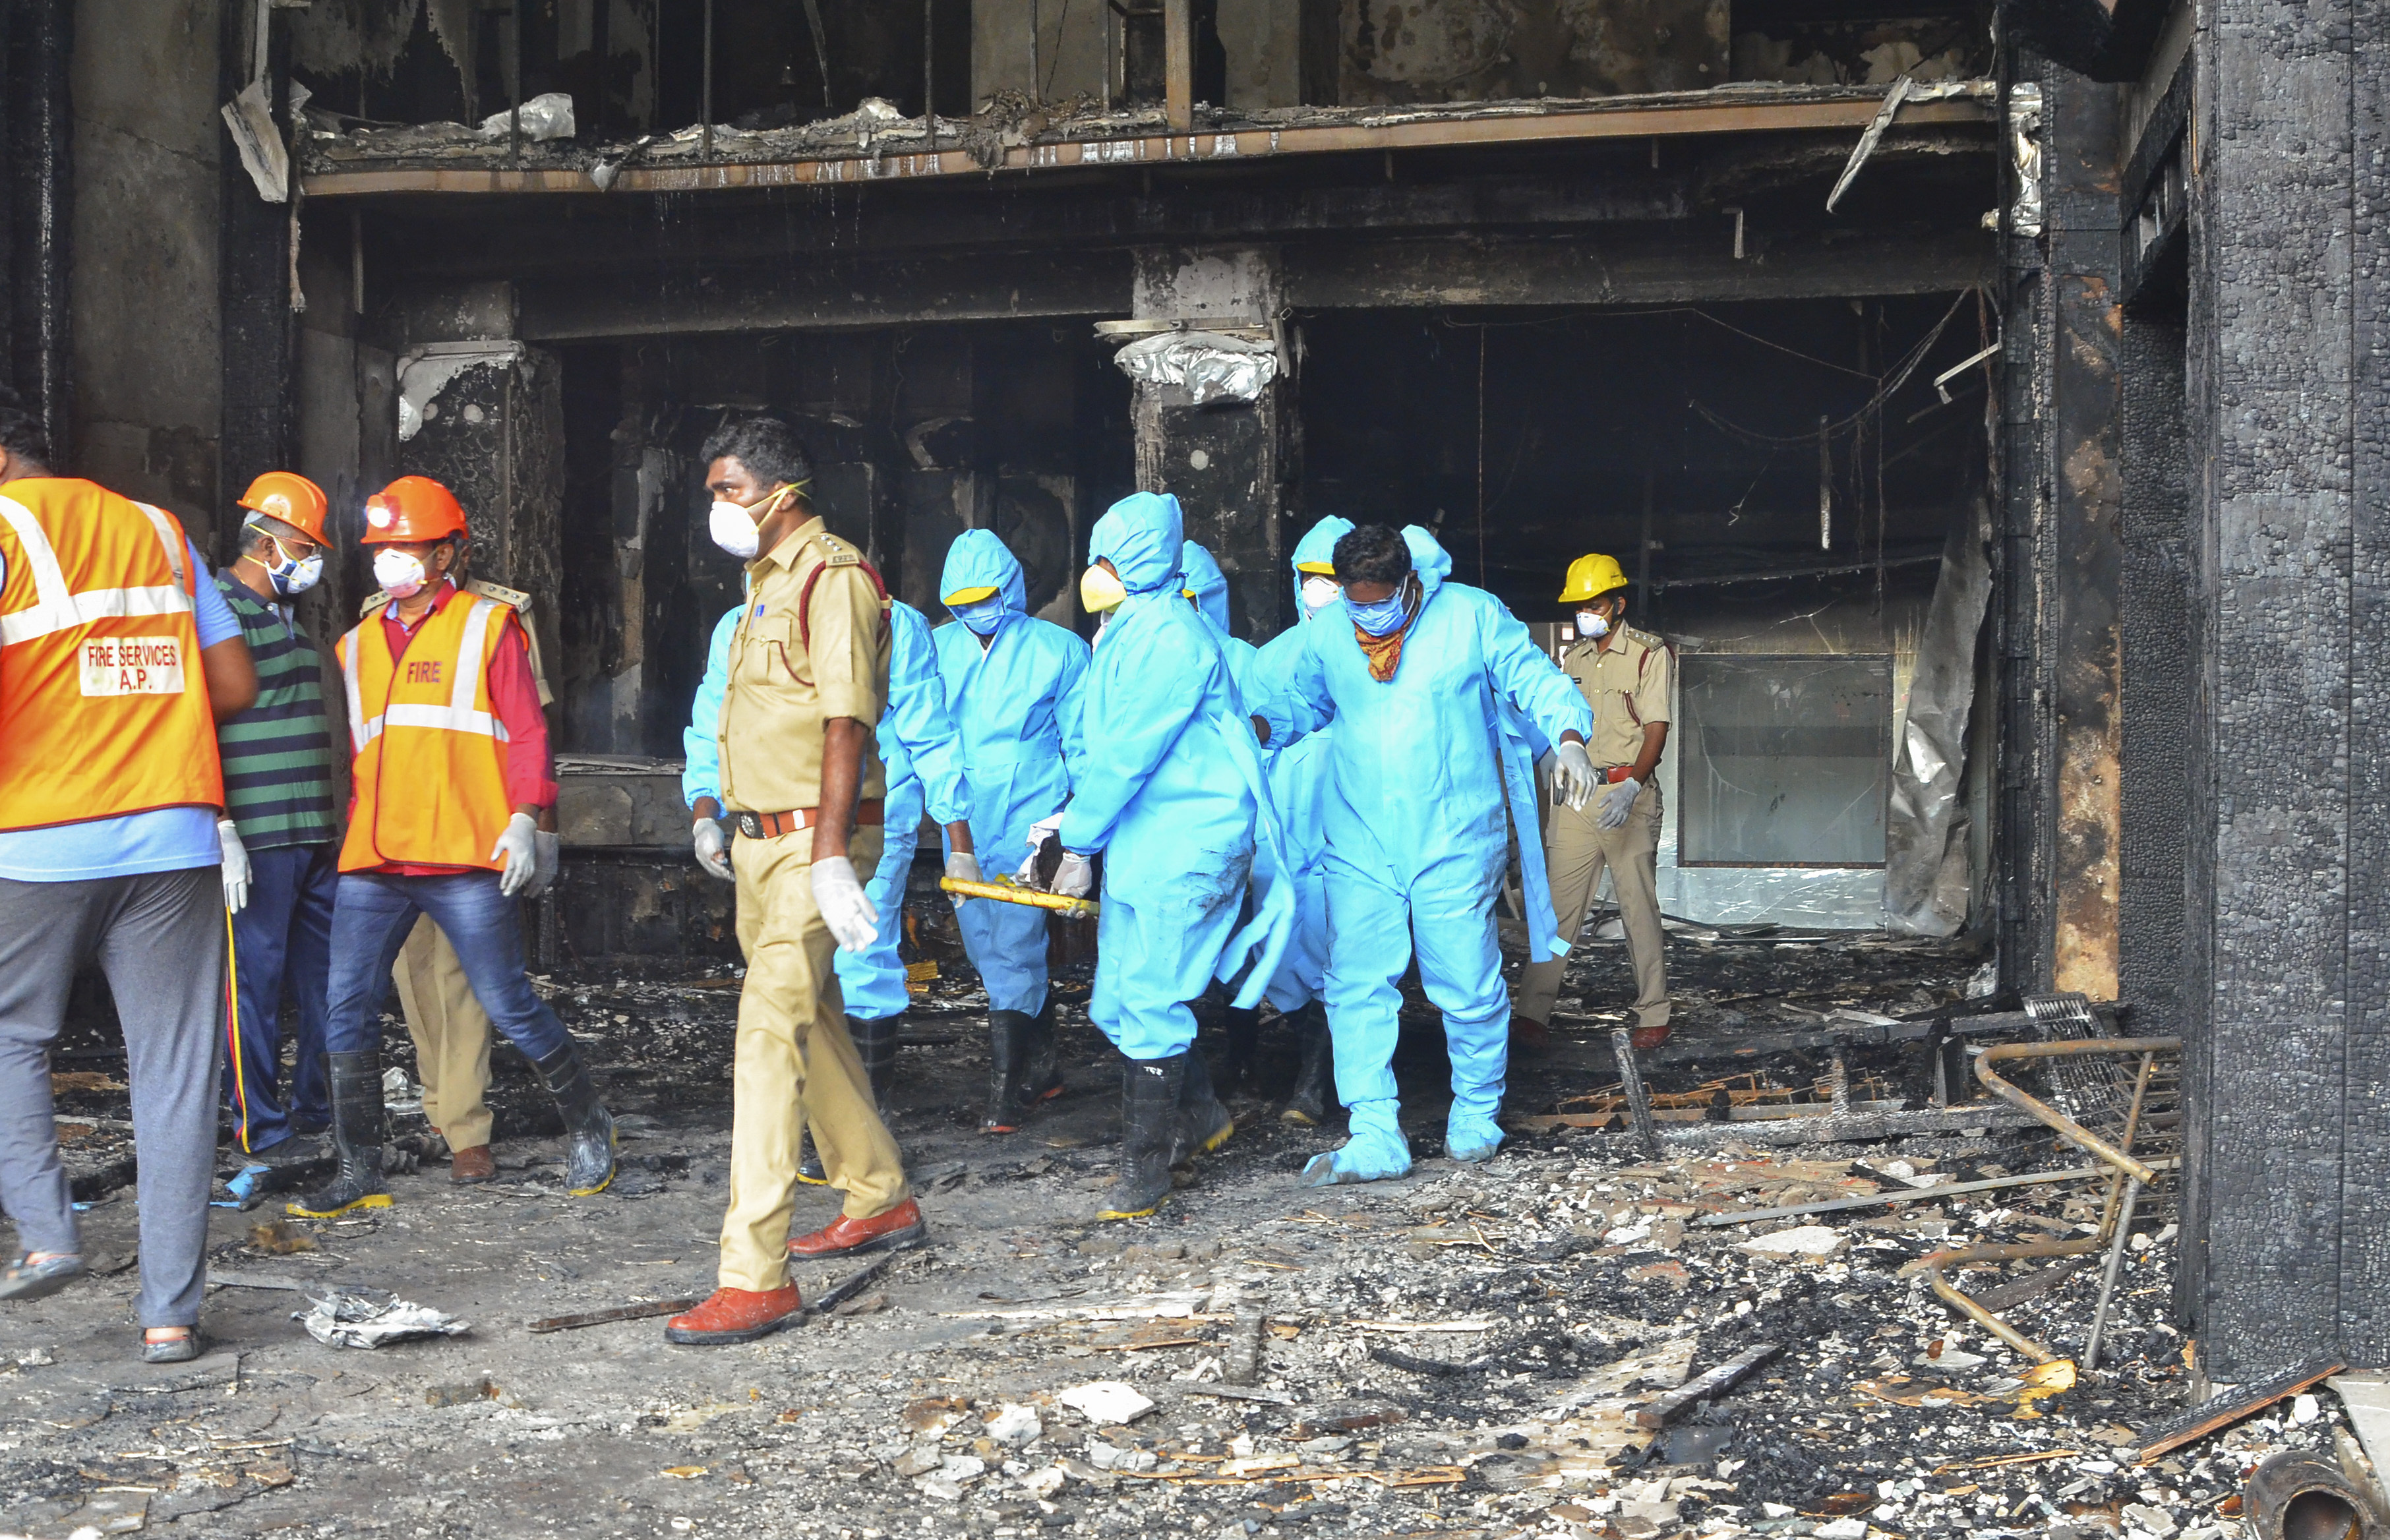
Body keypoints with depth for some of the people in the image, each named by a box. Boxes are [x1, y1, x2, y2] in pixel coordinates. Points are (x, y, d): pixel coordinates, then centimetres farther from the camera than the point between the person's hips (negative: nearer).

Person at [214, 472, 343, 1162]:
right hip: (255, 837, -9)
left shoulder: (286, 615, 20)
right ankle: (258, 1125, 4)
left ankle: (315, 1104, 22)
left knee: (323, 976, 11)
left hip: (314, 830, 9)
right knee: (254, 978, -3)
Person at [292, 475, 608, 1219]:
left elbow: (526, 731, -1)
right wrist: (353, 831, 15)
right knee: (347, 1006, -2)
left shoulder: (487, 625, 4)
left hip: (467, 858, -5)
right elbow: (355, 752, 22)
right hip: (372, 863, 5)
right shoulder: (358, 644, 18)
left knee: (508, 1004, -2)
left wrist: (523, 819, -12)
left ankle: (588, 1127, 17)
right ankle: (358, 1172, 6)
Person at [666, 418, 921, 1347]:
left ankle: (756, 1277, -17)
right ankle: (881, 1200, 34)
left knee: (772, 1032, -16)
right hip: (762, 839, 10)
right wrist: (728, 819, 19)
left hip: (814, 840, -10)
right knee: (812, 1021, 18)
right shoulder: (767, 582, 17)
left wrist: (831, 860, -28)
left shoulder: (834, 579, -13)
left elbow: (847, 724, -21)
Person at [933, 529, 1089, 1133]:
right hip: (963, 824, 5)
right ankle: (1041, 1067, 25)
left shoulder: (1057, 649, 0)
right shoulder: (940, 648, 9)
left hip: (1029, 822, -5)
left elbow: (1082, 742, 4)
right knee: (988, 952, 10)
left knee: (1013, 952, -10)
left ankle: (1006, 1089, -6)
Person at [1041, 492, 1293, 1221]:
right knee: (1115, 1005, 12)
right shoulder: (1127, 633, 16)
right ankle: (1201, 1115, 30)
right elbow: (1104, 747, 19)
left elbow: (1129, 752, -17)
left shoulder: (1169, 634, -15)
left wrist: (1080, 840, -10)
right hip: (1137, 848, 10)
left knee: (1149, 1002, -8)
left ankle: (1146, 1171, 0)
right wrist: (1071, 823, 8)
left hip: (1185, 848, -10)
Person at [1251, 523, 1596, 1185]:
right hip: (1360, 846, 3)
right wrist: (1257, 726, 0)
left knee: (1468, 987, 3)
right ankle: (1375, 1137, -2)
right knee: (1357, 987, -5)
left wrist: (1569, 739, -21)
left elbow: (1535, 678, -3)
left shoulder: (1472, 615, -3)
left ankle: (1476, 1116, 25)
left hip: (1454, 842, -3)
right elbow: (1301, 700, 21)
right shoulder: (1326, 636, 6)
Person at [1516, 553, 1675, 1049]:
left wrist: (1631, 787, -24)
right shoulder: (1572, 660, 14)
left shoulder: (1649, 654, -3)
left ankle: (1653, 1015, 9)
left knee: (1639, 906, 0)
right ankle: (1533, 1011, 1)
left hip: (1628, 796, -4)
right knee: (1558, 902, 1)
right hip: (1577, 794, 4)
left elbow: (1656, 731, -10)